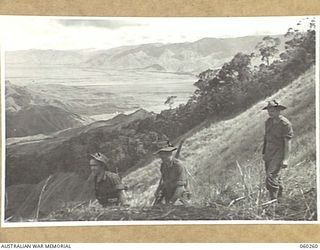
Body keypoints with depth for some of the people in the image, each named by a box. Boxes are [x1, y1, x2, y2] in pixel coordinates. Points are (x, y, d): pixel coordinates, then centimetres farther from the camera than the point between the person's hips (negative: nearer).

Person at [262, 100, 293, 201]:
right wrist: (264, 153, 18)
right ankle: (279, 194, 29)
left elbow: (288, 142, -16)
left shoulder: (285, 124, -16)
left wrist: (285, 159, -19)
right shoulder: (269, 121, 6)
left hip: (279, 154, -7)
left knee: (271, 177, -17)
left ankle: (273, 200, -14)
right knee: (275, 177, 14)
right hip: (269, 154, 8)